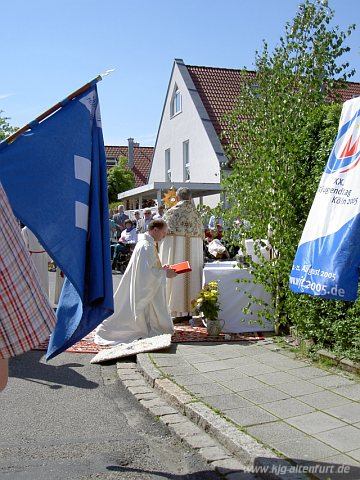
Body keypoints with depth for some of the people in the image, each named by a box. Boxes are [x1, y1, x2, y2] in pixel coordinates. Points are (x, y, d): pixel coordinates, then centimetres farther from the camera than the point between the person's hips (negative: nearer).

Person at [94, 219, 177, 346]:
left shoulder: (144, 242, 12)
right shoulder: (147, 246, -22)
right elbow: (148, 272, -25)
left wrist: (161, 268, 13)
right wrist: (164, 273, -15)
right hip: (143, 290, -11)